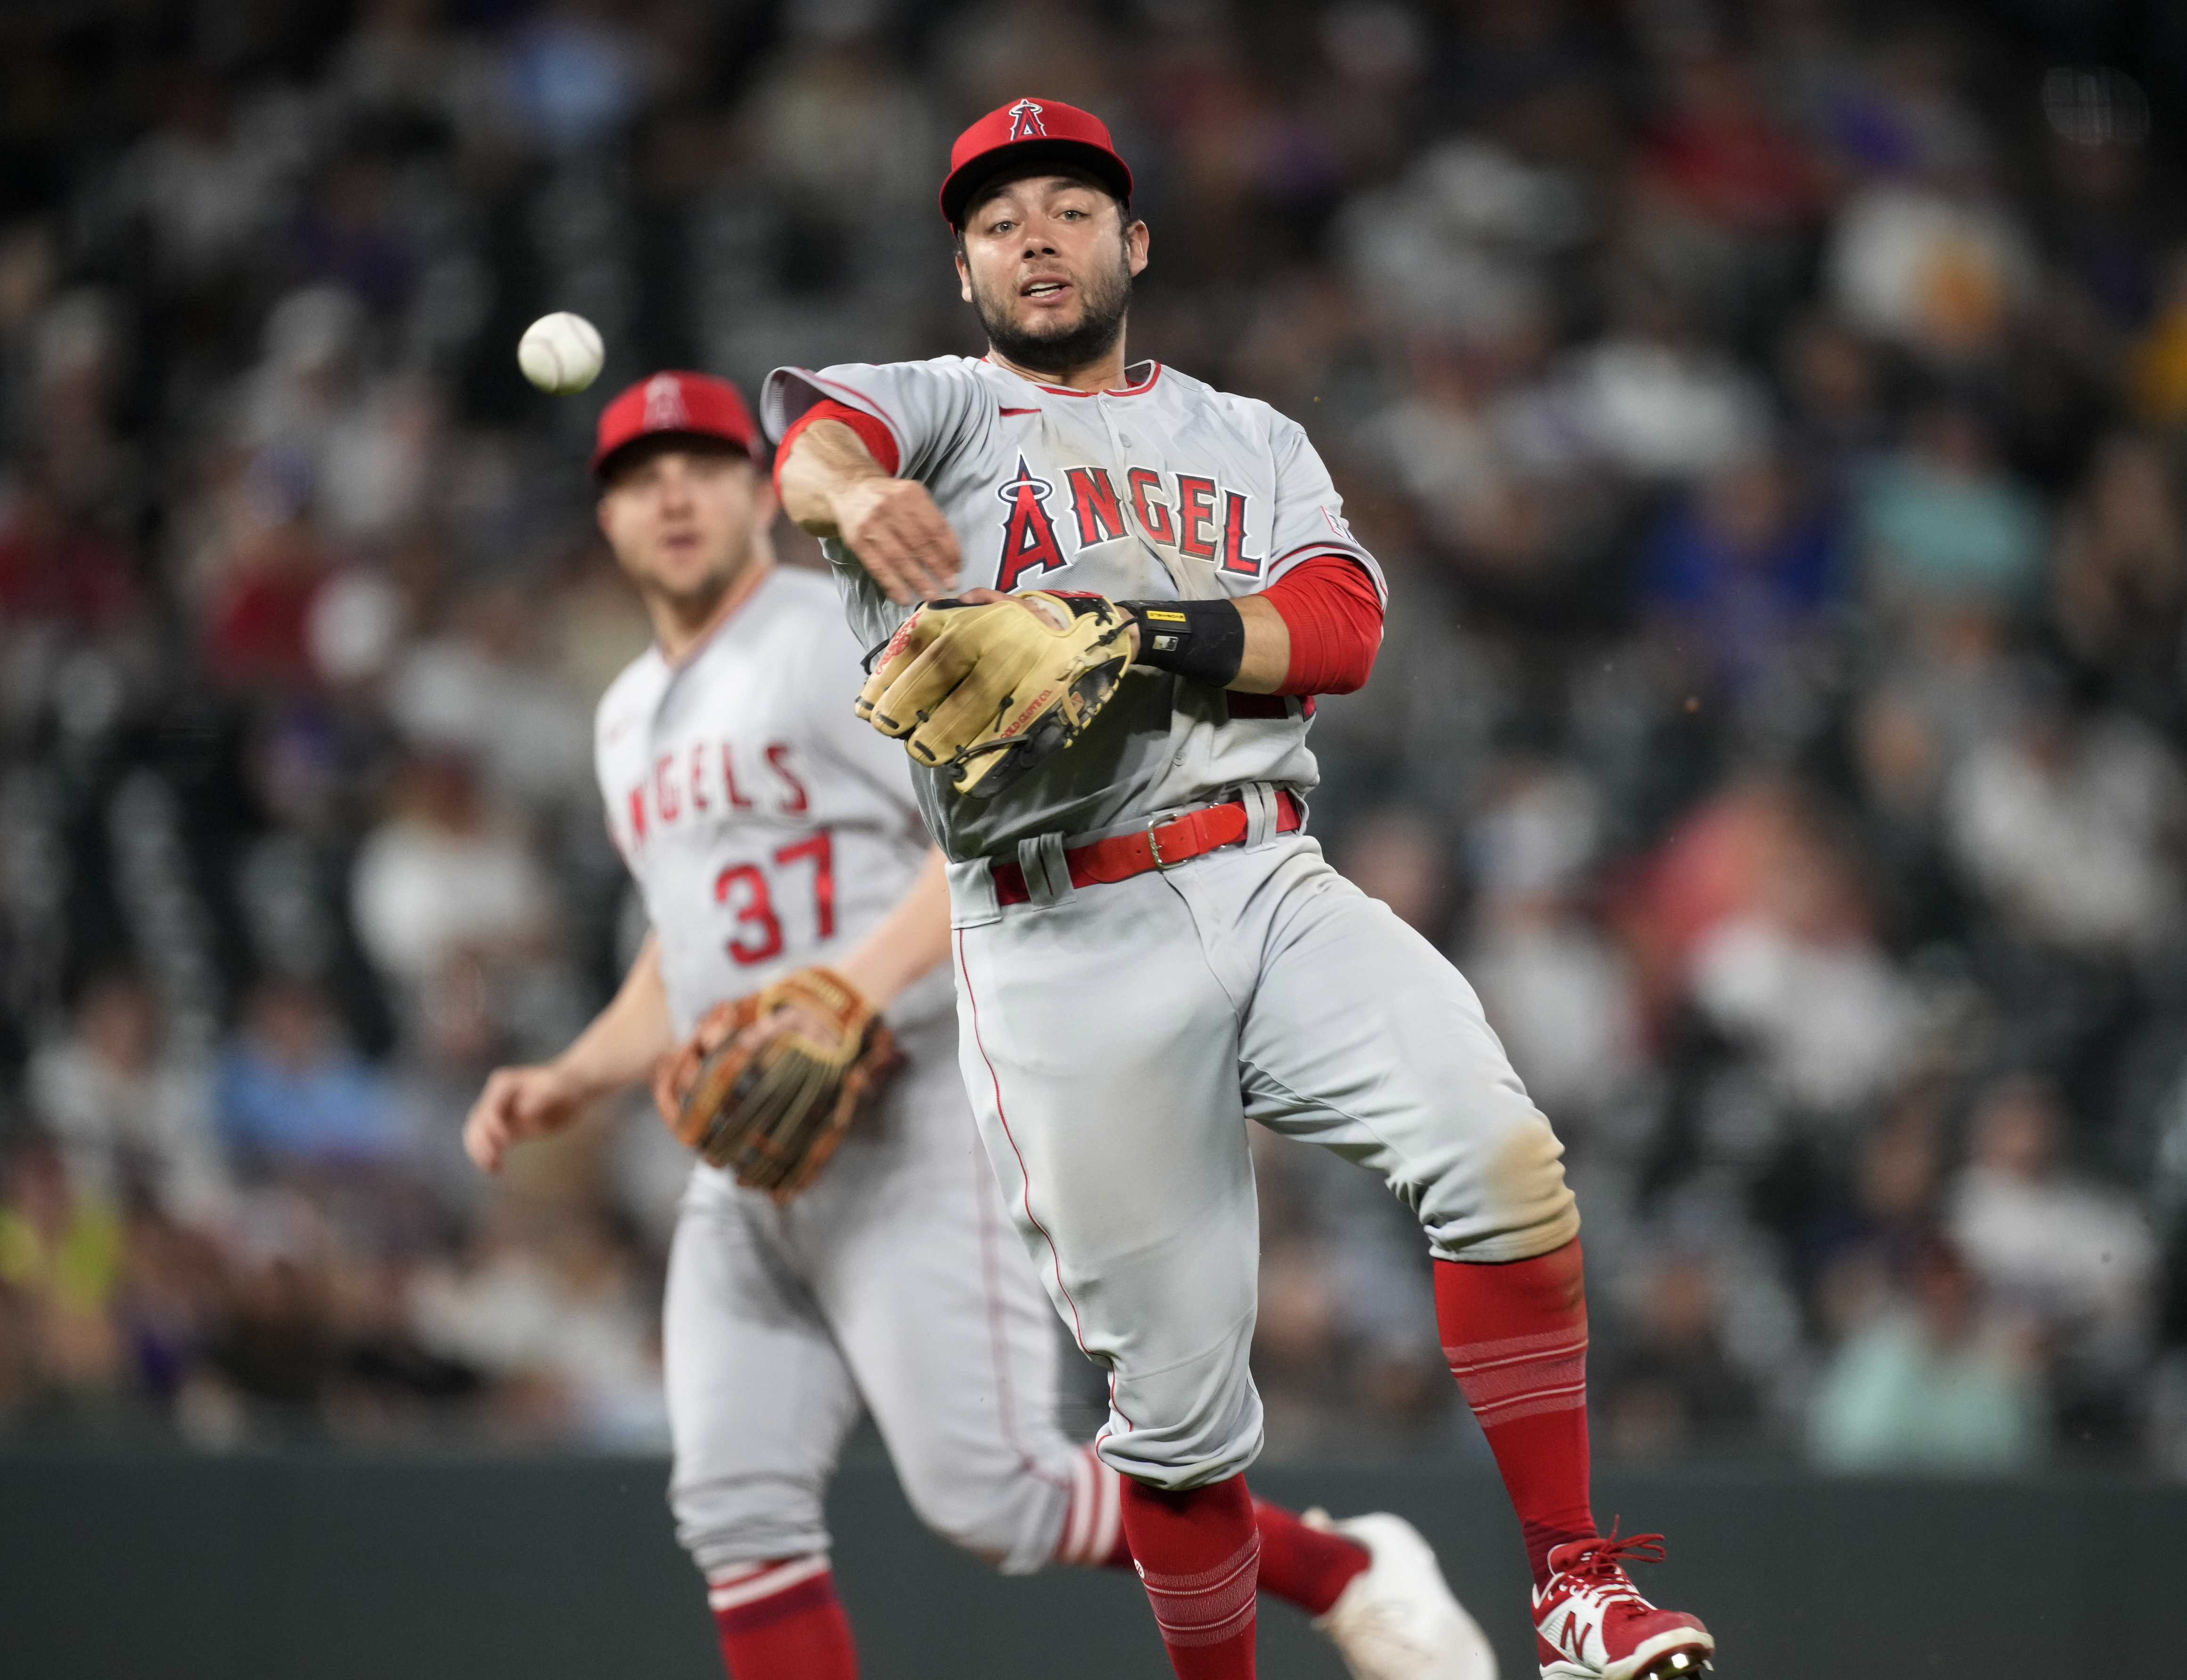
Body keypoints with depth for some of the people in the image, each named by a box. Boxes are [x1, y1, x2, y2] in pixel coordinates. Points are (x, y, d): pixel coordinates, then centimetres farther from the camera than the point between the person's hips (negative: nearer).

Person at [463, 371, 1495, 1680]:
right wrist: (573, 1082, 15)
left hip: (913, 1134, -8)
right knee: (737, 1506, -5)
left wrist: (862, 983, -28)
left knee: (986, 1492, -14)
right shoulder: (633, 719, 21)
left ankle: (1351, 1573, 2)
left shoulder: (847, 635, -4)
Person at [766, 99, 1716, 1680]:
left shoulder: (1252, 439, 21)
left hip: (1273, 888, 2)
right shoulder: (937, 411, 12)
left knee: (1503, 1158, -23)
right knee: (1178, 1401, -4)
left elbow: (1342, 626, 2)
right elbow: (809, 421, -13)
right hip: (1066, 947, -2)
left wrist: (1146, 631, -15)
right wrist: (849, 489, -38)